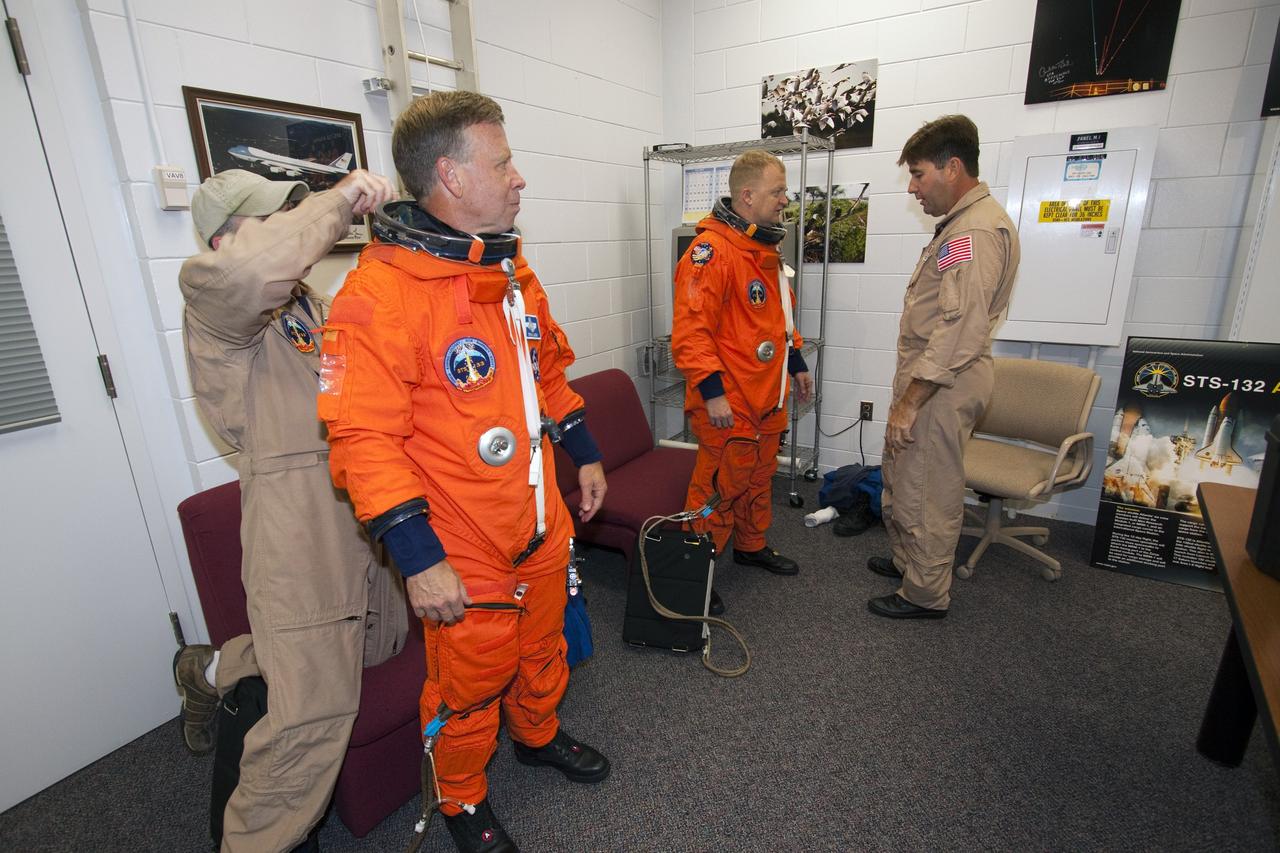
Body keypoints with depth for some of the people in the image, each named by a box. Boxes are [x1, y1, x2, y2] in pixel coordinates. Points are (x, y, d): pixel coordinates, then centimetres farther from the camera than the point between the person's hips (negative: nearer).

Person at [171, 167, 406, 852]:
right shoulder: (217, 313, -12)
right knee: (316, 712, -4)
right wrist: (338, 201, -27)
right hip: (298, 543, -9)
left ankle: (212, 671, 43)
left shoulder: (313, 309, 17)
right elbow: (234, 274, -38)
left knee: (381, 638, 26)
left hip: (362, 526, 10)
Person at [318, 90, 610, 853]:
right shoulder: (382, 289, -20)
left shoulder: (510, 268, 6)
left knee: (543, 645, 26)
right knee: (470, 683, 15)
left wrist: (585, 454, 16)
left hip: (542, 521, 7)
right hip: (462, 549, -7)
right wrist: (418, 558, -22)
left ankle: (540, 734, 56)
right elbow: (363, 438, -22)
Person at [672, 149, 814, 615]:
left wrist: (796, 363, 24)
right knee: (718, 489, 0)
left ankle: (752, 546, 42)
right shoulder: (713, 250, -18)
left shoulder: (764, 248, 15)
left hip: (767, 398, 10)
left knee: (759, 478, 22)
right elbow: (691, 328, -24)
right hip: (728, 404, -9)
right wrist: (711, 391, -25)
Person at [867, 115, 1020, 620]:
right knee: (902, 480, 21)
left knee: (927, 493, 2)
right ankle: (908, 560, 40)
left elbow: (960, 331, -26)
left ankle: (926, 594, 19)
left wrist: (910, 401, -23)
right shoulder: (963, 223, 16)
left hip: (942, 385, -11)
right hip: (931, 375, 11)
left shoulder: (975, 231, -18)